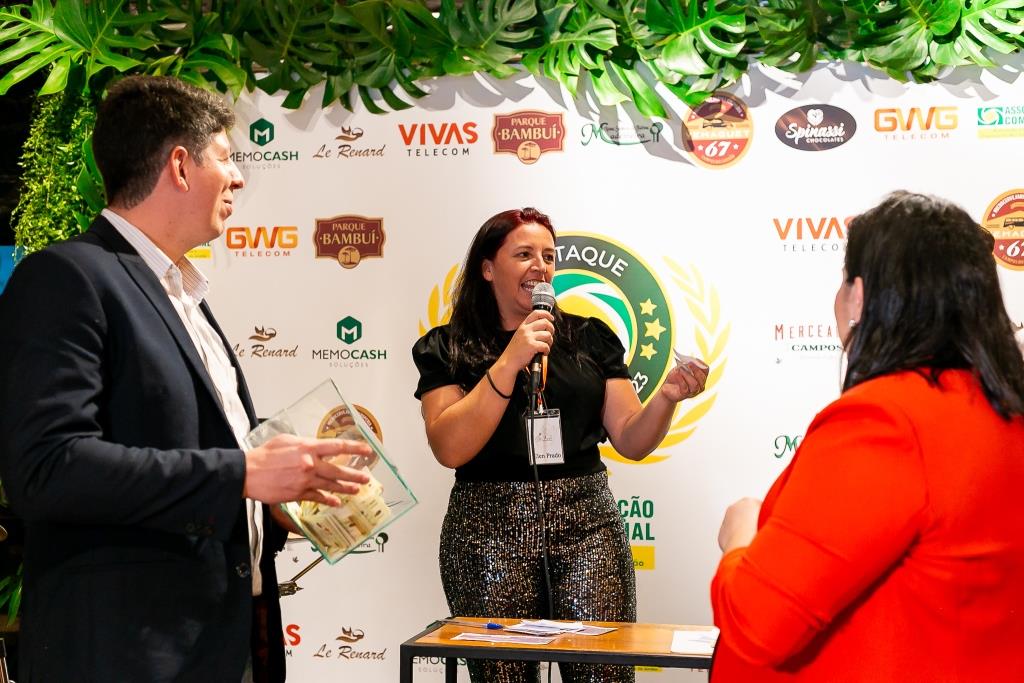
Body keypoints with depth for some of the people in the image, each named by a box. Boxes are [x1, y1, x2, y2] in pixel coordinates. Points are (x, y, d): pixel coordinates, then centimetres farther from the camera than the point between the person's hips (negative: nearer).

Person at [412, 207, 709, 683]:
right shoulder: (448, 349, 4)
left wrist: (666, 398, -11)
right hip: (490, 528, -1)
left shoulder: (589, 339, 11)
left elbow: (631, 440, 9)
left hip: (585, 523, 2)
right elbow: (450, 448, -10)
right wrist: (509, 362, -14)